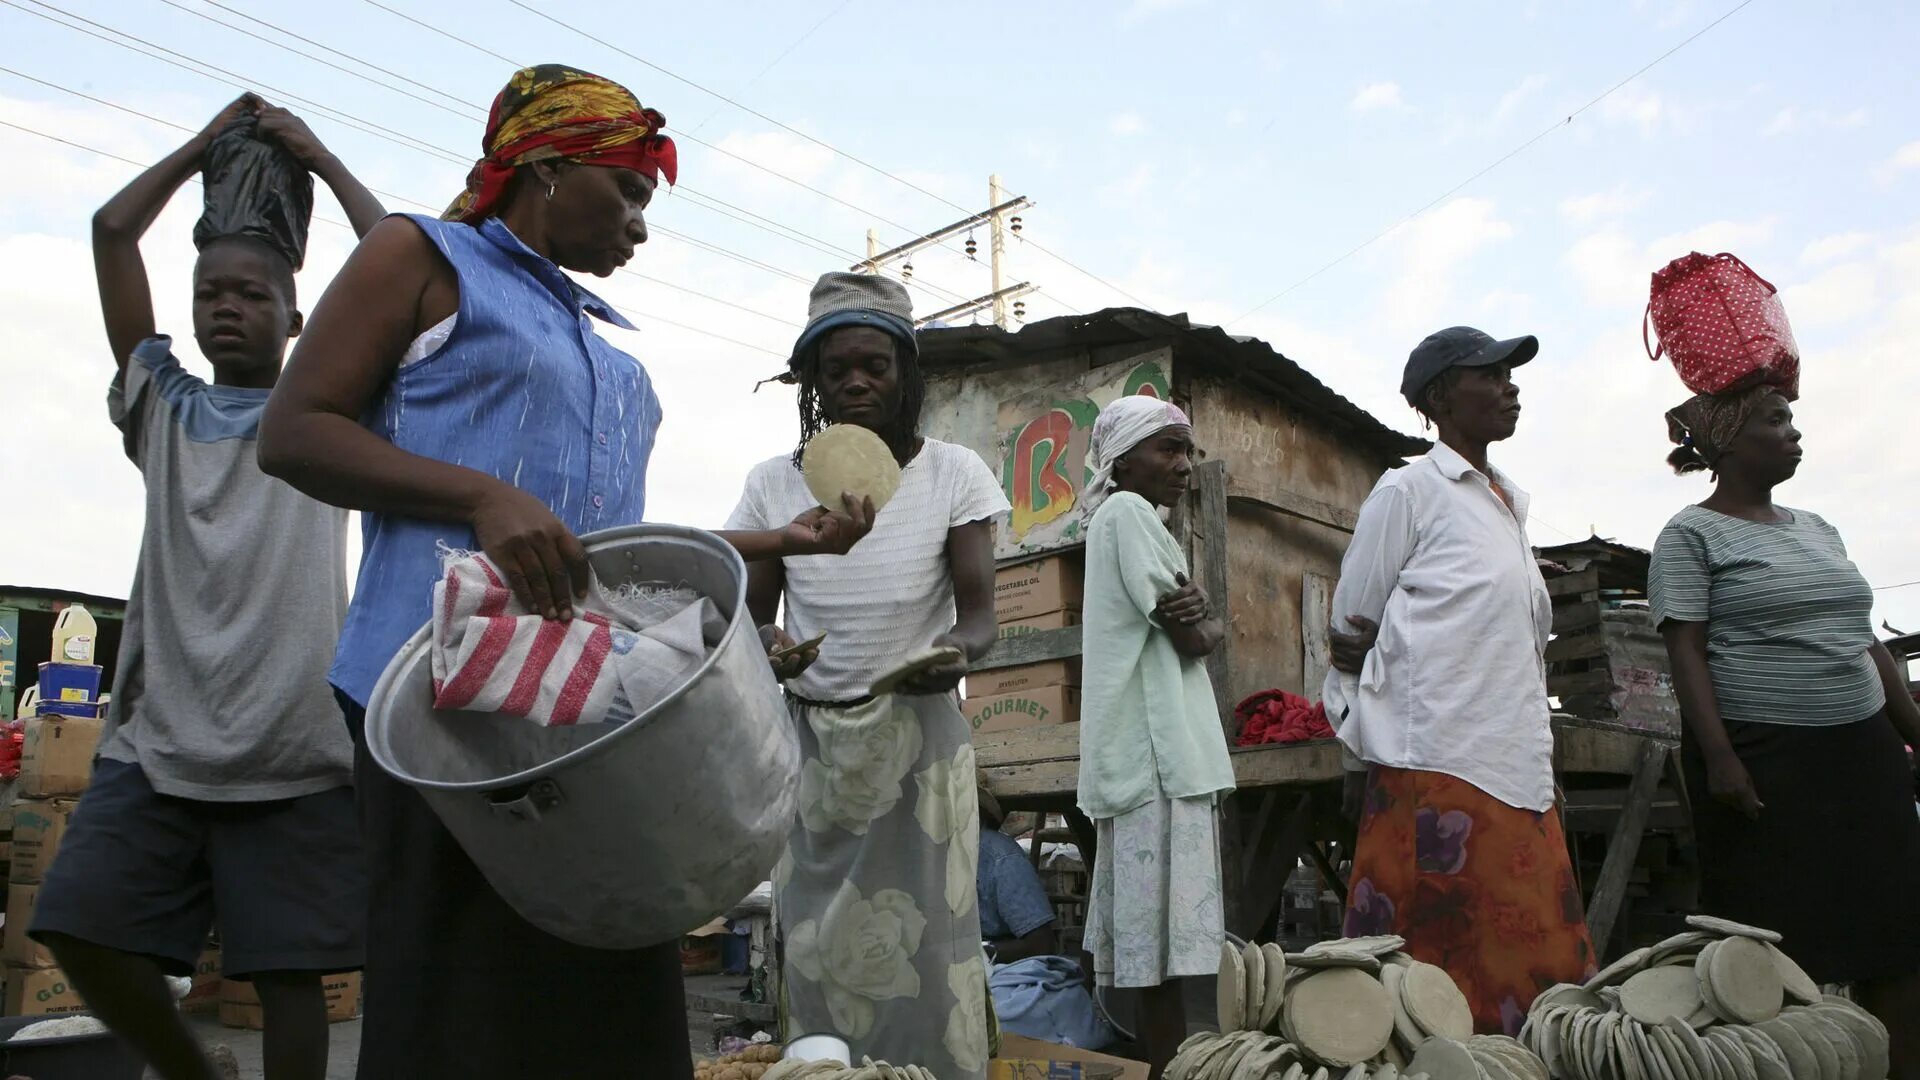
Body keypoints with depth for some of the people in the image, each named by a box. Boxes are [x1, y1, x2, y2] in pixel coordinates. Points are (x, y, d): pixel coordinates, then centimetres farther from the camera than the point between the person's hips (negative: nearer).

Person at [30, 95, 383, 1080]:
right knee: (82, 929, -2)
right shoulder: (163, 406, 19)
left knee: (287, 965, -2)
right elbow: (112, 232, 17)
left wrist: (318, 157, 15)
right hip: (155, 738, 4)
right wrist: (206, 144, 24)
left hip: (295, 749, -3)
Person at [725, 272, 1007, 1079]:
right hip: (810, 739, 2)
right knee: (817, 947, 5)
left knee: (926, 945, -2)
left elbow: (979, 613, -7)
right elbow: (750, 617, 1)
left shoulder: (951, 474, -4)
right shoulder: (774, 484, 1)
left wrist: (958, 649, -30)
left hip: (920, 737, -1)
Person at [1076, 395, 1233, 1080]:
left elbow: (1202, 629, 18)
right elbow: (1193, 640, -12)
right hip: (1158, 757, -10)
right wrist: (1202, 622, 10)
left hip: (1145, 758, 10)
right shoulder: (1128, 511, -8)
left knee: (1151, 937, 12)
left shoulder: (1127, 521, 22)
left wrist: (1199, 617, -4)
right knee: (1167, 944, -8)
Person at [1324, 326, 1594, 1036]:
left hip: (1516, 766, 7)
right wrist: (1362, 755, -1)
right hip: (1436, 765, -7)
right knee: (1429, 957, -3)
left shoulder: (1512, 502, 19)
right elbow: (1349, 631, -1)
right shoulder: (1409, 490, -2)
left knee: (1539, 957, 5)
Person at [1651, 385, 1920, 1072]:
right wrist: (1718, 756, -19)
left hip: (1864, 751, 7)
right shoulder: (1692, 536, -4)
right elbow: (1686, 652, -11)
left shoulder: (1815, 529, 17)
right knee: (1785, 940, -2)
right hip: (1764, 762, -7)